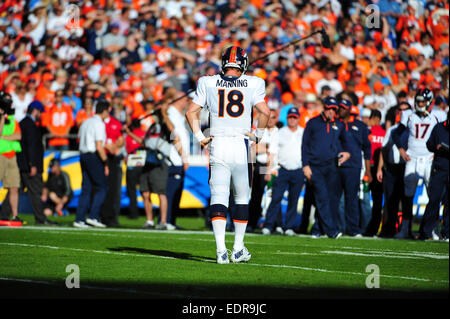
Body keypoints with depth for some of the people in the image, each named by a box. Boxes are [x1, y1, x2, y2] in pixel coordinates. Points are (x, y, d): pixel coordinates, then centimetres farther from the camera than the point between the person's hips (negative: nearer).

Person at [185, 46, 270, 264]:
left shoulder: (208, 83, 6)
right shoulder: (252, 84, 2)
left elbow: (191, 112, 3)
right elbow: (264, 112, -7)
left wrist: (200, 137, 9)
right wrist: (258, 136, 6)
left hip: (217, 145, 0)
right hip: (241, 145, 0)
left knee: (218, 197, -3)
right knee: (242, 198, 13)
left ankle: (221, 249, -16)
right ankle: (238, 249, 17)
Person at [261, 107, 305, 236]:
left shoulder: (304, 134, 10)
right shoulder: (280, 133, 9)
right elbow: (272, 152, 6)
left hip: (298, 171, 1)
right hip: (282, 170, -1)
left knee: (293, 200, 2)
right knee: (276, 198, -9)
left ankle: (289, 227, 8)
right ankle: (268, 226, -8)